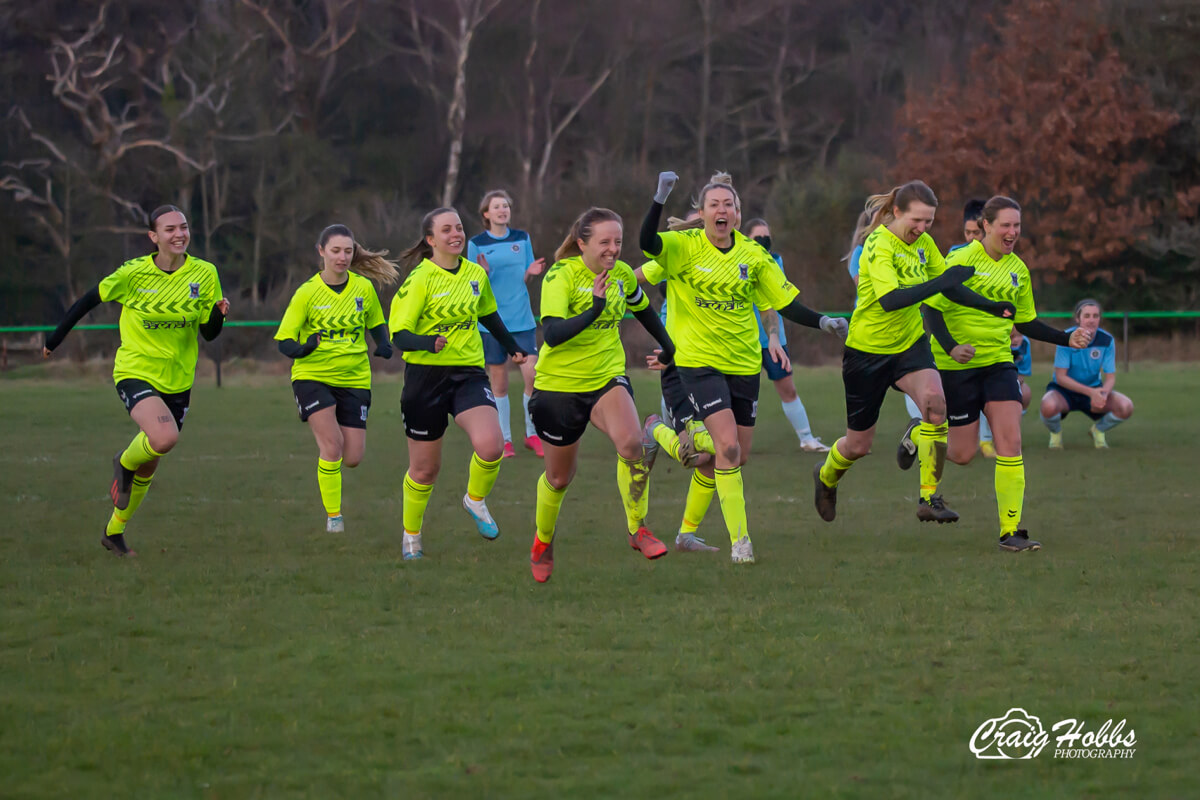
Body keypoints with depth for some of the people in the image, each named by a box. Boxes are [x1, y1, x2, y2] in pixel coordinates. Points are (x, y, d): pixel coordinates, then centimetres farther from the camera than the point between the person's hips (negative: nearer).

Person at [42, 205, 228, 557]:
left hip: (177, 381, 4)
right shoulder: (134, 273, -13)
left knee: (148, 467, 12)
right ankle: (124, 462, 3)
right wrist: (55, 339, 4)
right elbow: (90, 300, 0)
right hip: (135, 372, -4)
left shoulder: (205, 274, -5)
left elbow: (209, 333, 1)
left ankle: (114, 532, 35)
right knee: (164, 437, -32)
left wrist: (218, 314, -21)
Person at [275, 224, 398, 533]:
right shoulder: (307, 293, -9)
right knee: (332, 444, -20)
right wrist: (304, 349, -30)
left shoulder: (364, 288, 0)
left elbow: (377, 324, 15)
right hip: (313, 376, -3)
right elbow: (284, 341, -8)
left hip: (355, 380, 3)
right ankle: (333, 515, -6)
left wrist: (384, 345, -7)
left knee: (352, 458, 0)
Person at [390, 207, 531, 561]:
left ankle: (476, 500, 8)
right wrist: (431, 342, -33)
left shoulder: (476, 274, 6)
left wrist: (513, 349, 32)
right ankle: (411, 536, 31)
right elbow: (399, 335, -15)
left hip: (469, 373, 3)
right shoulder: (420, 280, -10)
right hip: (426, 375, -3)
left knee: (491, 445, -23)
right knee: (425, 468, 6)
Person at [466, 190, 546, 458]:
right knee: (499, 383, 3)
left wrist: (530, 272, -10)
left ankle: (532, 434, 6)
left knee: (532, 374, -10)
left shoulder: (522, 239, 7)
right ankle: (505, 440, 13)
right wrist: (484, 273, -20)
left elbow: (523, 280, 12)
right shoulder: (477, 244, 0)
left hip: (522, 320, 1)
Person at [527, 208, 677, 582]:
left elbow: (643, 309, 20)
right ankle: (543, 542, 39)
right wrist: (593, 309, -41)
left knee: (632, 443, -27)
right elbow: (552, 334, -30)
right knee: (559, 478, 11)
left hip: (607, 379, 3)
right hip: (560, 384, -3)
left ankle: (637, 529, -12)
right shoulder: (561, 276, -18)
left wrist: (668, 346, 28)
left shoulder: (622, 274, -2)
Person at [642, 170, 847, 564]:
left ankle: (686, 532, 30)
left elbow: (786, 302, 6)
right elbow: (647, 243, -28)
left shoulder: (753, 255, 1)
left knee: (734, 457, 10)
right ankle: (739, 541, -13)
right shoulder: (685, 247, -9)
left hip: (744, 363, 5)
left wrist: (821, 322, -10)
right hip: (699, 361, -5)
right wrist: (660, 199, -41)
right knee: (727, 447, -20)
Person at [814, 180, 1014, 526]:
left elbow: (950, 288, 13)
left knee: (934, 399, -26)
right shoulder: (879, 245, -22)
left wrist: (991, 307, 1)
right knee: (858, 444, 7)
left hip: (910, 343, 5)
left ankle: (929, 498, -19)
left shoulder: (924, 243, 1)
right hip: (868, 349, -5)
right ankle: (825, 477, 44)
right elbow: (890, 299, -35)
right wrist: (942, 281, -39)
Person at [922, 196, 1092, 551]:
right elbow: (932, 309, -11)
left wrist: (1067, 339, 7)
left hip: (998, 362, 4)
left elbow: (1026, 322, 19)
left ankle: (1010, 531, -9)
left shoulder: (1018, 270, 8)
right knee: (962, 454, 0)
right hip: (957, 365, -4)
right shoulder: (961, 261, -11)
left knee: (1010, 443, -12)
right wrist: (951, 347, -27)